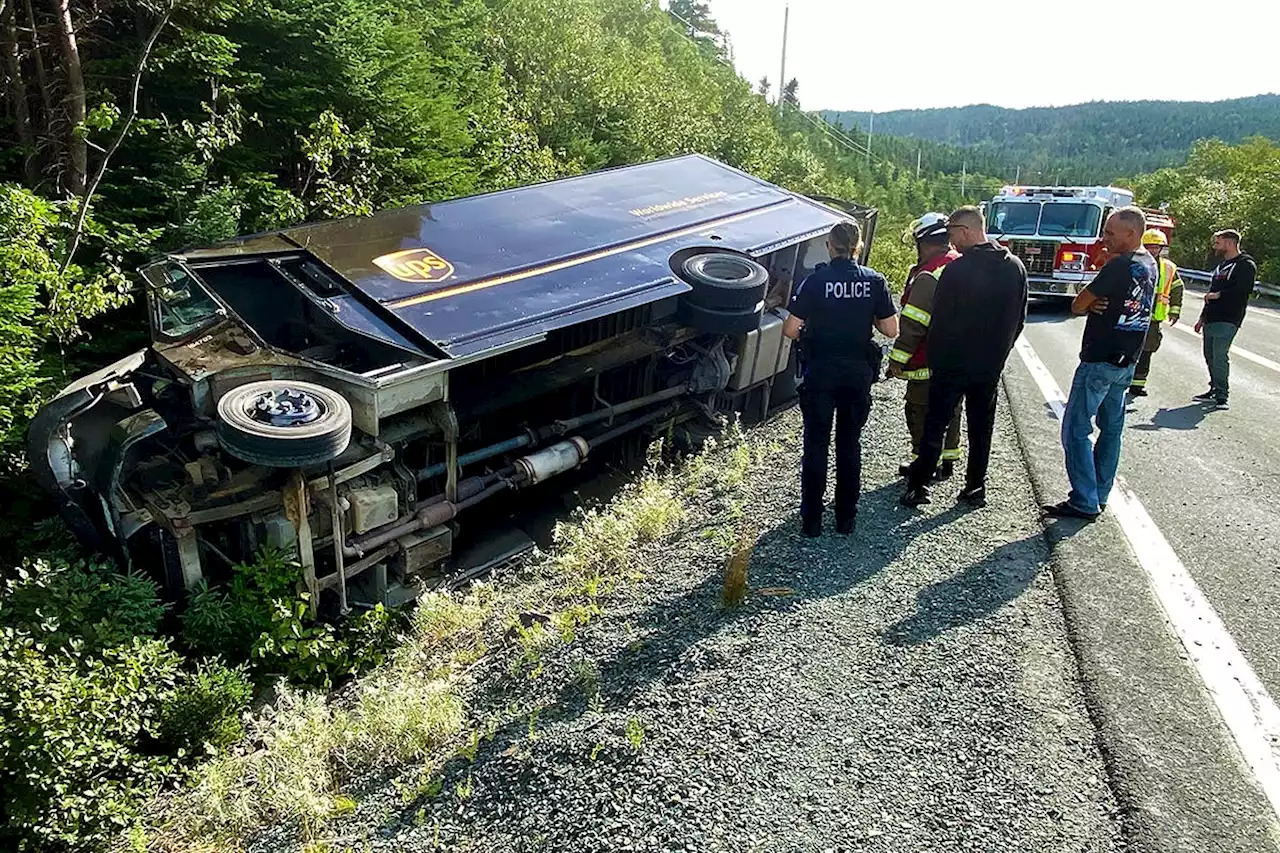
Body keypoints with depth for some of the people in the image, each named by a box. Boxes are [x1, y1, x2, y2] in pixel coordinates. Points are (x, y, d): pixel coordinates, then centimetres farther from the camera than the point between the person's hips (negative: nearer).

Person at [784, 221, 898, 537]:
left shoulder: (816, 280, -11)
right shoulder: (875, 281, -4)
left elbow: (790, 330, -12)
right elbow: (891, 330, -3)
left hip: (820, 371, -2)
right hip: (858, 372, 2)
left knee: (816, 444, 8)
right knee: (850, 445, 14)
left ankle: (812, 519, 13)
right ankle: (846, 518, 21)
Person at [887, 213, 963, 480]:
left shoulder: (929, 276, -21)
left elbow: (913, 323, -23)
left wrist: (897, 358, -16)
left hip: (929, 362, -9)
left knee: (920, 411, 4)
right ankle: (948, 460, 29)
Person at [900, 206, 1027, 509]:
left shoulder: (957, 269, -18)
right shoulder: (1015, 267, 3)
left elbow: (940, 321, -14)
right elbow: (1019, 319, 10)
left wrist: (934, 359, -3)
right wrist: (999, 351, 17)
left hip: (953, 363, -5)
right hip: (991, 366, 5)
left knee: (935, 426, 4)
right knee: (981, 427, 14)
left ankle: (919, 485, 6)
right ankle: (976, 487, 19)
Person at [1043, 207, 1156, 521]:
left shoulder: (1119, 266, -19)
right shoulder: (1150, 265, 10)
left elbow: (1077, 306, -16)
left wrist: (1089, 304, 5)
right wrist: (1096, 304, -7)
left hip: (1100, 360, -10)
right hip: (1128, 362, 10)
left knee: (1076, 430, -5)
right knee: (1112, 428, 15)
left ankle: (1085, 503, -4)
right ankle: (1100, 494, 23)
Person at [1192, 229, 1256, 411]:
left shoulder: (1246, 265, -5)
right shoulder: (1222, 266, 23)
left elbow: (1244, 289, -21)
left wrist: (1218, 295, -14)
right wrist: (1203, 317, 27)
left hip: (1227, 321, -9)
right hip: (1211, 319, 9)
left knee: (1220, 356, -15)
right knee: (1210, 355, 11)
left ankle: (1222, 396, -12)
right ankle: (1215, 390, 21)